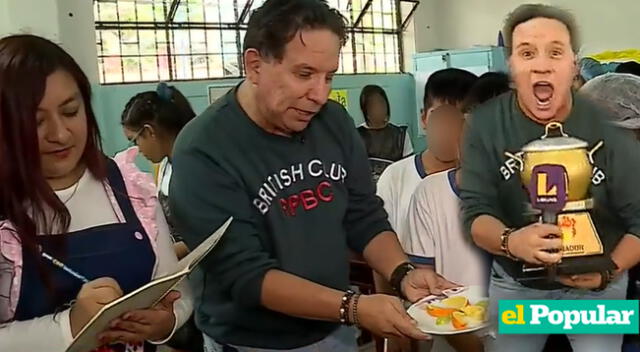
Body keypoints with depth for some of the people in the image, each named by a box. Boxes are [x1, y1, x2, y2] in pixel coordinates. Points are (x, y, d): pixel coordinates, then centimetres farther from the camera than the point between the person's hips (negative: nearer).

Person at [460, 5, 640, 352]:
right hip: (514, 284, 1)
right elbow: (476, 213, -15)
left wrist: (608, 271, -25)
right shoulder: (486, 125, -12)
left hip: (595, 285, 0)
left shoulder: (608, 131, -13)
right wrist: (510, 242, -36)